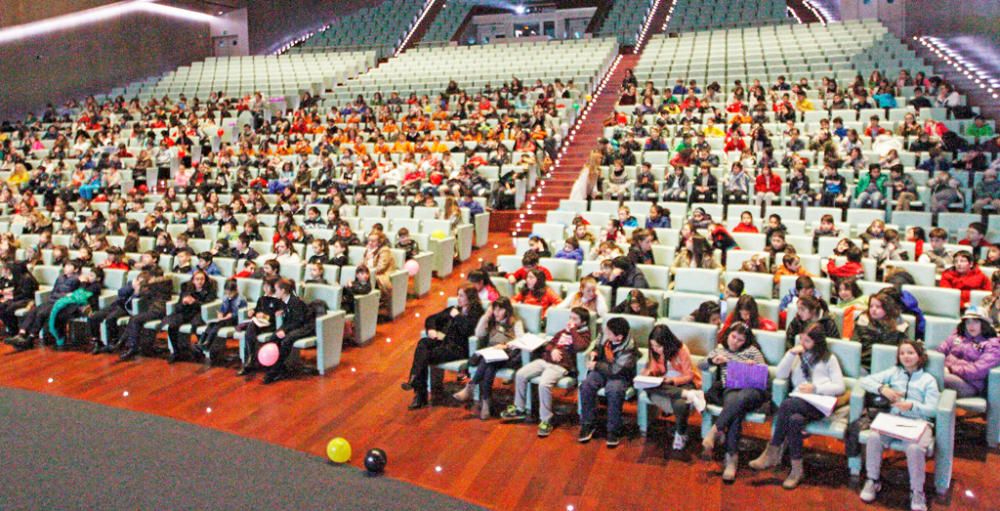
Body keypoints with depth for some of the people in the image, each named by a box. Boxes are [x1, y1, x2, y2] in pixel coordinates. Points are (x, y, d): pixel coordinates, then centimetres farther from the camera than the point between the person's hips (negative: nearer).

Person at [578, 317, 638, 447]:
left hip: (620, 376, -5)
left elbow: (615, 370, -24)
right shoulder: (606, 336, -7)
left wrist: (596, 365, -17)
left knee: (614, 391, -36)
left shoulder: (629, 348, -22)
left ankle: (613, 430, -19)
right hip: (602, 370, 5)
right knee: (586, 385, -23)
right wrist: (594, 353, -4)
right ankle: (587, 424, -10)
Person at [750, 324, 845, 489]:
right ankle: (797, 469, -26)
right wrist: (791, 353, -1)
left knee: (786, 404, -34)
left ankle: (772, 453, -25)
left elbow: (840, 388, 6)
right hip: (799, 402, 3)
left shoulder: (829, 359, 16)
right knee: (795, 419, -35)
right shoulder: (797, 356, 25)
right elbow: (779, 375, 7)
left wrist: (816, 388, -9)